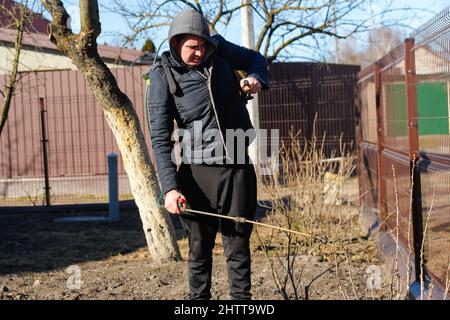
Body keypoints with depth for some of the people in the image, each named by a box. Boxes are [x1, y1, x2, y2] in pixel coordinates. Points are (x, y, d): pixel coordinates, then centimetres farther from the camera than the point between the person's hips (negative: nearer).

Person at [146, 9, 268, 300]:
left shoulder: (219, 49, 1)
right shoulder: (164, 77, -9)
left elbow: (255, 58, 21)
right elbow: (161, 138, -11)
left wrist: (256, 79, -3)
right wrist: (170, 187, -21)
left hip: (238, 169, 3)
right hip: (198, 172, -2)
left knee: (238, 245, 8)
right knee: (200, 247, 8)